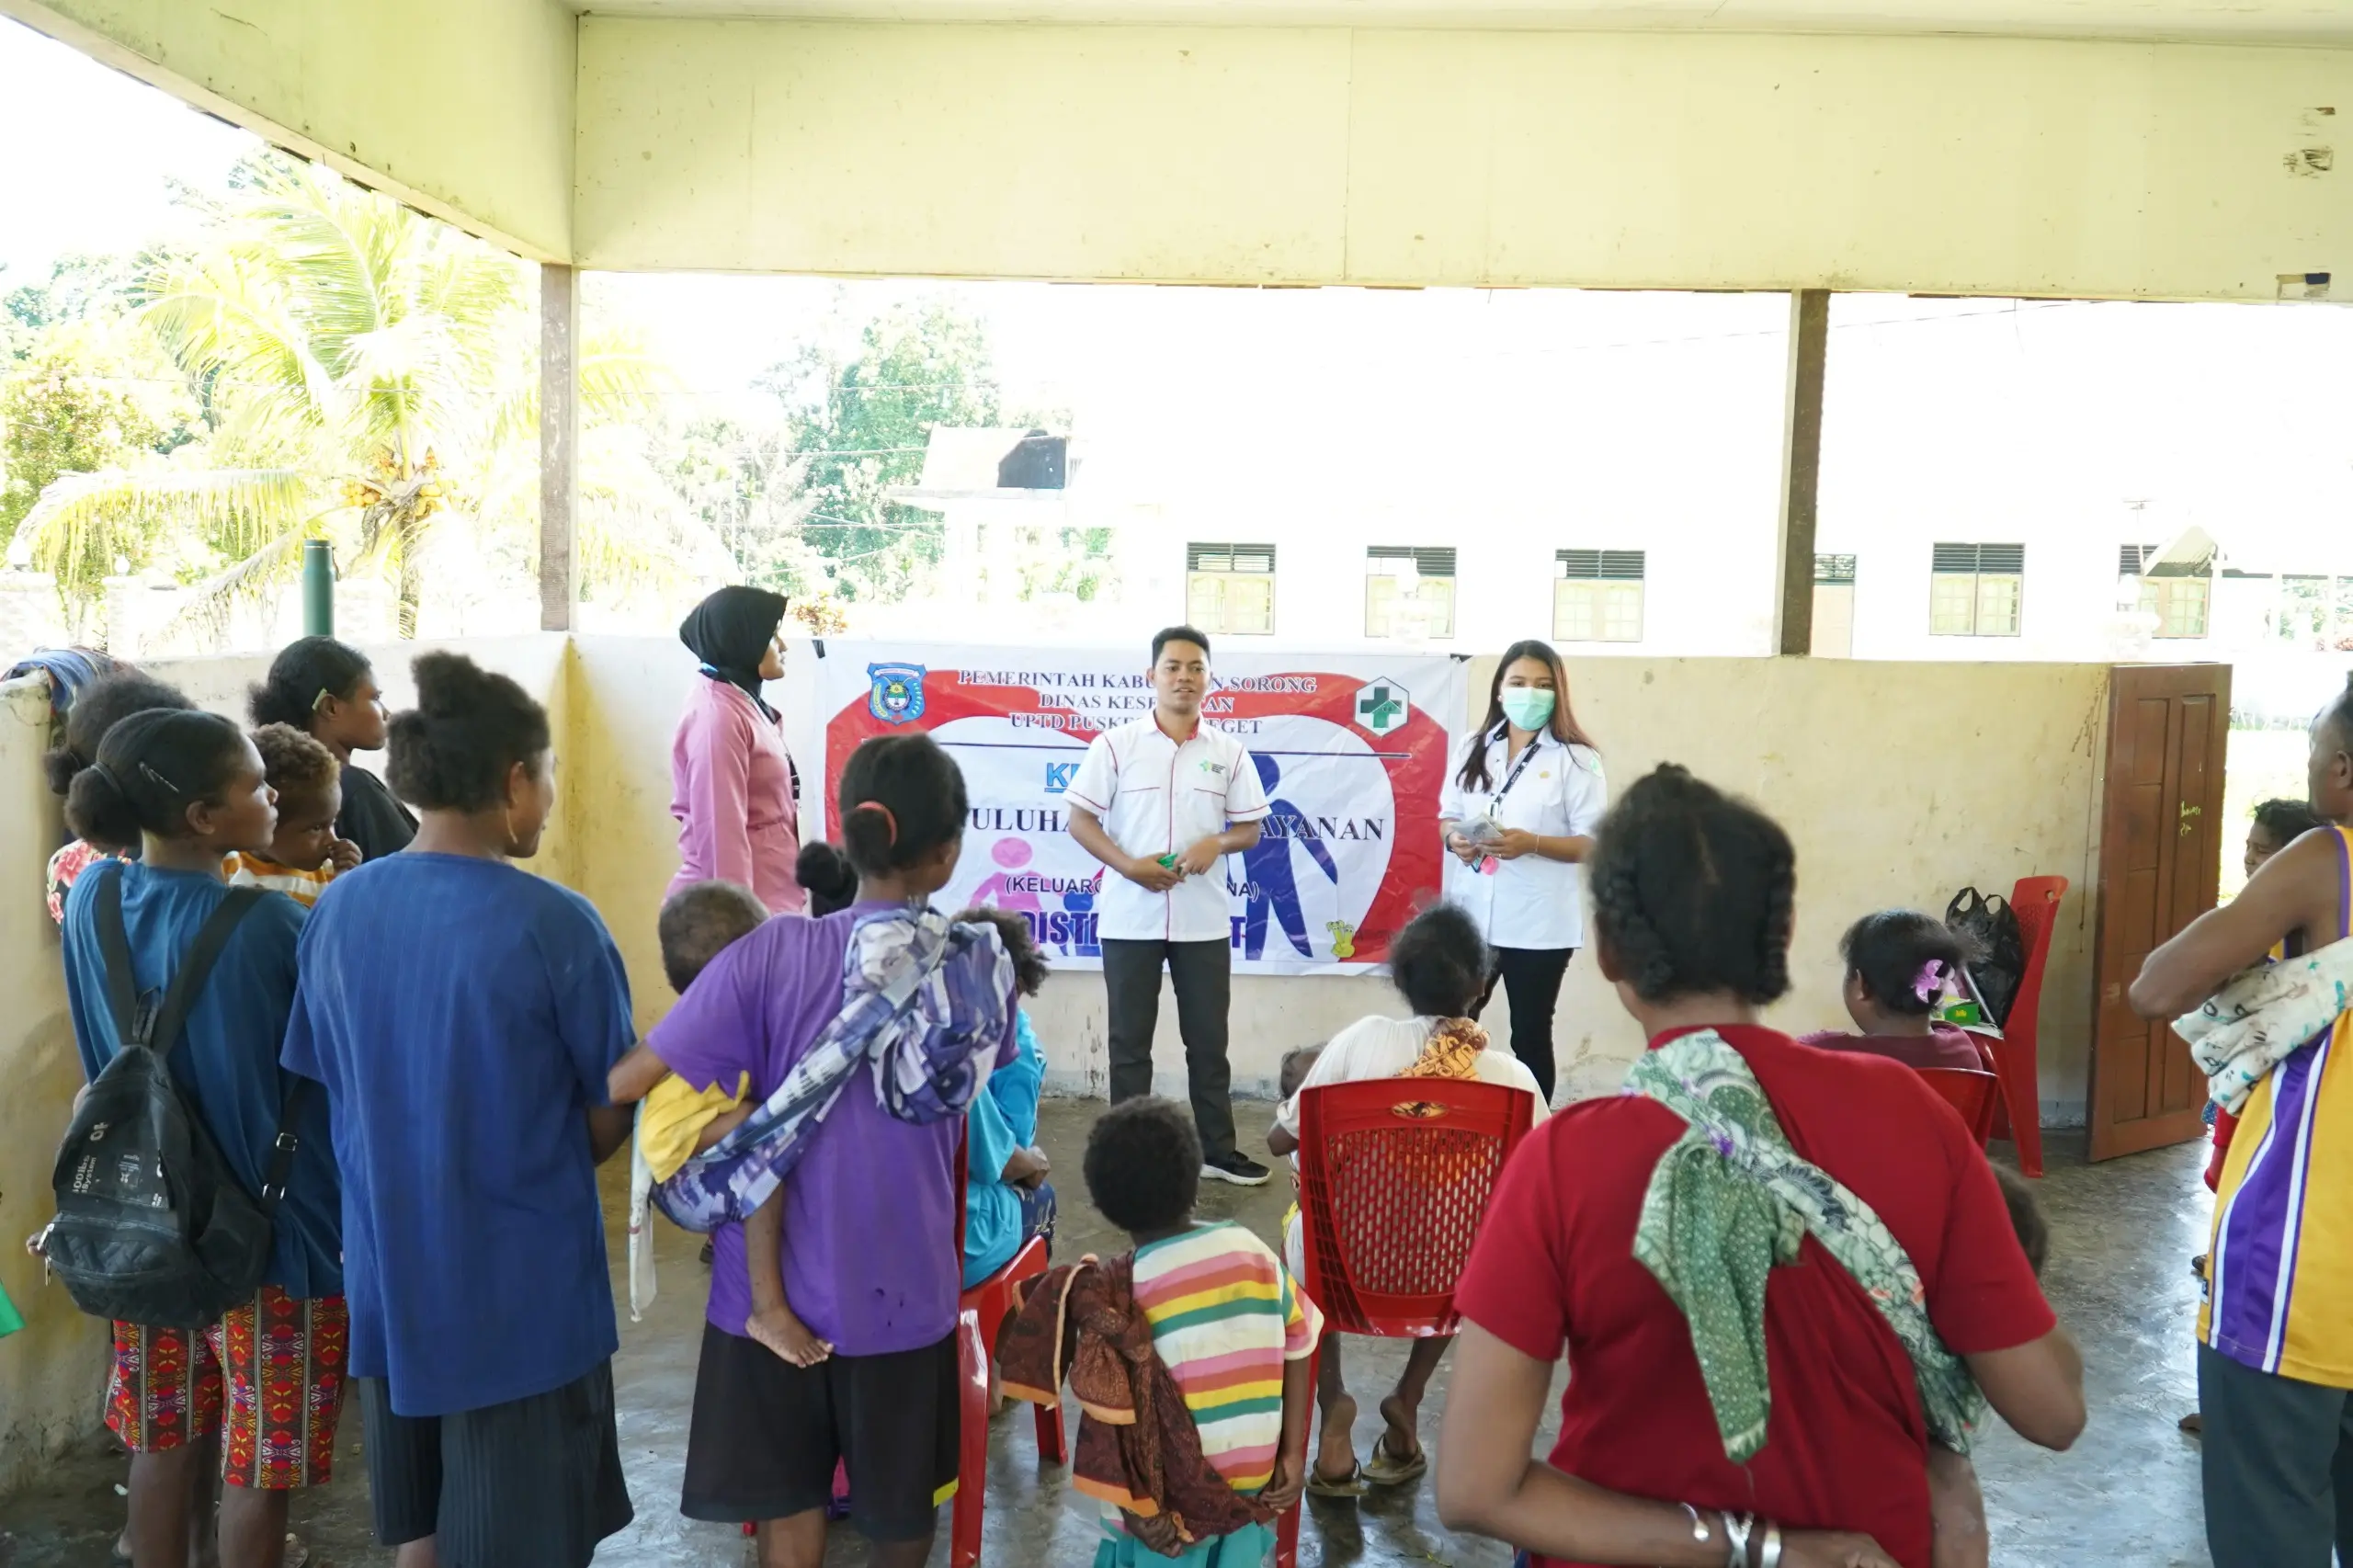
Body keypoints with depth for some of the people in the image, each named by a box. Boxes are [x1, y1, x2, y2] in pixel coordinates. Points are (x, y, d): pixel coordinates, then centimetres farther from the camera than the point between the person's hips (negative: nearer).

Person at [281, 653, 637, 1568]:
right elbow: (612, 1115, -9)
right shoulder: (553, 925, -19)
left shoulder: (336, 910, -4)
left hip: (388, 1272, 6)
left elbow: (325, 1082, 7)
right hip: (524, 1285, -5)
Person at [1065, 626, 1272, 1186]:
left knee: (1208, 1040, 10)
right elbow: (1080, 821, -4)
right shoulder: (1115, 745, -3)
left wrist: (1216, 844, -13)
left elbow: (1250, 827, 9)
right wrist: (1129, 866, -17)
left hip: (1203, 920, 2)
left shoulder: (1229, 752, 4)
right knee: (1130, 1042, 7)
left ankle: (1217, 1150, 22)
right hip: (1130, 919, -2)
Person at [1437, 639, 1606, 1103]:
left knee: (1530, 1035, 8)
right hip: (1471, 915, 4)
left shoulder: (1576, 760, -6)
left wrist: (1531, 843, -23)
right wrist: (1455, 838, -8)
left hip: (1538, 923, -4)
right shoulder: (1474, 749, 8)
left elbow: (1593, 844, -8)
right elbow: (1447, 815, 15)